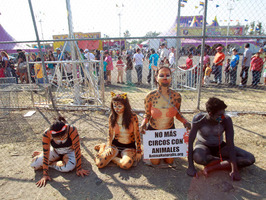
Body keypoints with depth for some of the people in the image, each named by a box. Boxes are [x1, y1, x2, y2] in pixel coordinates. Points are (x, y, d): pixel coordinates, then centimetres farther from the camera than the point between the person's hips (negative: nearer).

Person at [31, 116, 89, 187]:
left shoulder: (72, 130, -37)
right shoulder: (47, 134, -31)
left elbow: (77, 150, -30)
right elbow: (46, 154, -24)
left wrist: (79, 169, -25)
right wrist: (45, 175, -21)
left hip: (70, 151, -2)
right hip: (55, 151, 2)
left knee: (69, 167, -31)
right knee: (34, 164, -13)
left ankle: (51, 164, -1)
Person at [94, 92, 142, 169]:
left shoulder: (132, 117, -11)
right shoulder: (112, 117, -2)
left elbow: (137, 135, -5)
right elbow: (110, 135, 7)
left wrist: (138, 152, -3)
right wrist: (108, 146, -8)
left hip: (129, 147, -2)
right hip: (115, 145, 2)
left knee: (126, 165, -33)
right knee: (99, 163, -18)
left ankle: (112, 158, -2)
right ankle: (103, 147, 13)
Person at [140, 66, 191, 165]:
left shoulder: (176, 96, -16)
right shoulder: (150, 96, -21)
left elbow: (177, 114, -2)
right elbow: (147, 115, -9)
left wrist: (184, 121, -21)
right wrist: (143, 123, -29)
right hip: (153, 130, -2)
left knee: (170, 161, 14)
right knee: (155, 162, 8)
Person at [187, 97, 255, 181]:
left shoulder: (226, 120, -24)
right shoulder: (199, 119, -29)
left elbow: (230, 144, -23)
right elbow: (190, 142, -27)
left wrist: (234, 170, -28)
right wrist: (191, 167, -32)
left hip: (220, 146, 2)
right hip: (203, 145, -2)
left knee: (250, 159, -15)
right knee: (197, 157, -38)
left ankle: (212, 167, -21)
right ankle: (225, 160, -9)